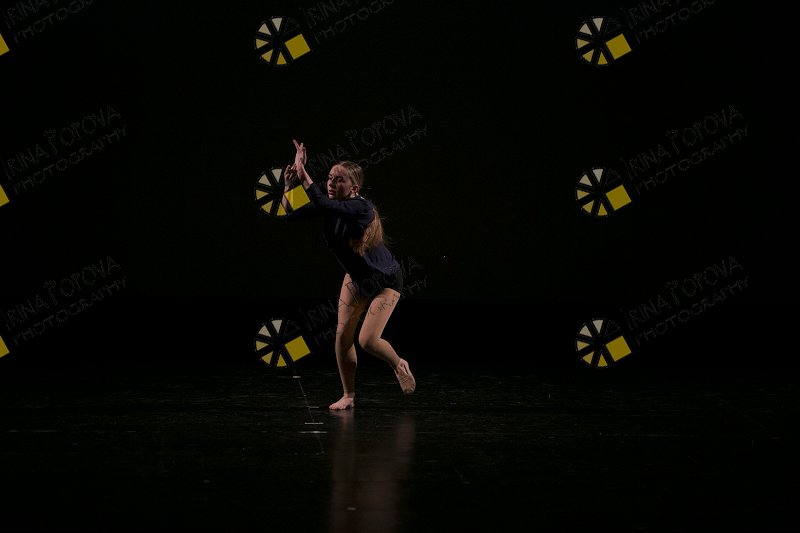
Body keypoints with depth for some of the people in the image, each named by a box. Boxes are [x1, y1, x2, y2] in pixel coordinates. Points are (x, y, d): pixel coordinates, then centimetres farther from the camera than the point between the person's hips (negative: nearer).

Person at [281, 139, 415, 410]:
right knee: (343, 335, 0)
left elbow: (322, 205, -47)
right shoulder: (330, 205, -11)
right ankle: (348, 396, 15)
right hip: (356, 278, 7)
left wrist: (303, 174, -45)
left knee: (368, 340, -14)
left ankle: (400, 366, 18)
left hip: (385, 281, -7)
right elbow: (291, 214, -10)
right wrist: (289, 186, -26)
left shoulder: (362, 208, -33)